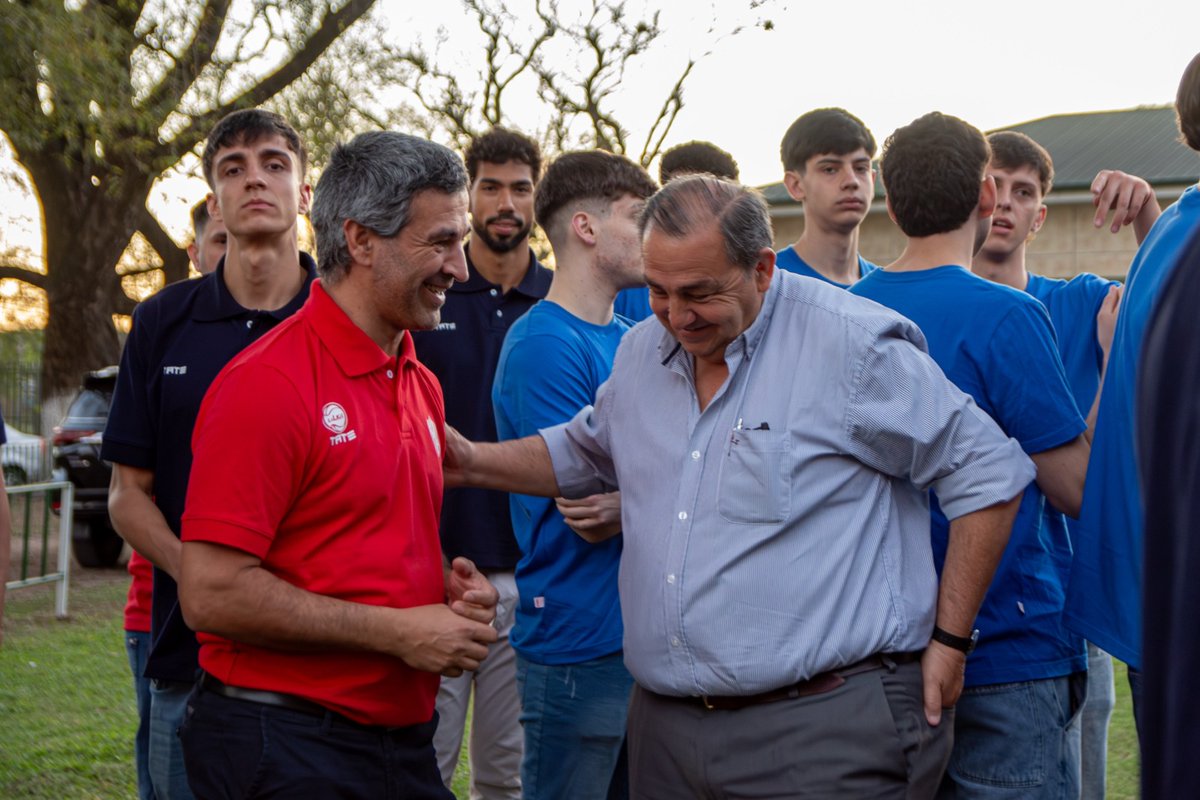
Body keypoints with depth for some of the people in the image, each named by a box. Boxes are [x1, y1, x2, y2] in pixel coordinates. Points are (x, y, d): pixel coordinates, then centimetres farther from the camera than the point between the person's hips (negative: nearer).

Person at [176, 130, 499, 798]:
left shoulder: (422, 385, 12)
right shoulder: (265, 384, -15)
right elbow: (213, 594, -20)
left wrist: (451, 587, 3)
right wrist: (398, 630, -17)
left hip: (405, 738, 8)